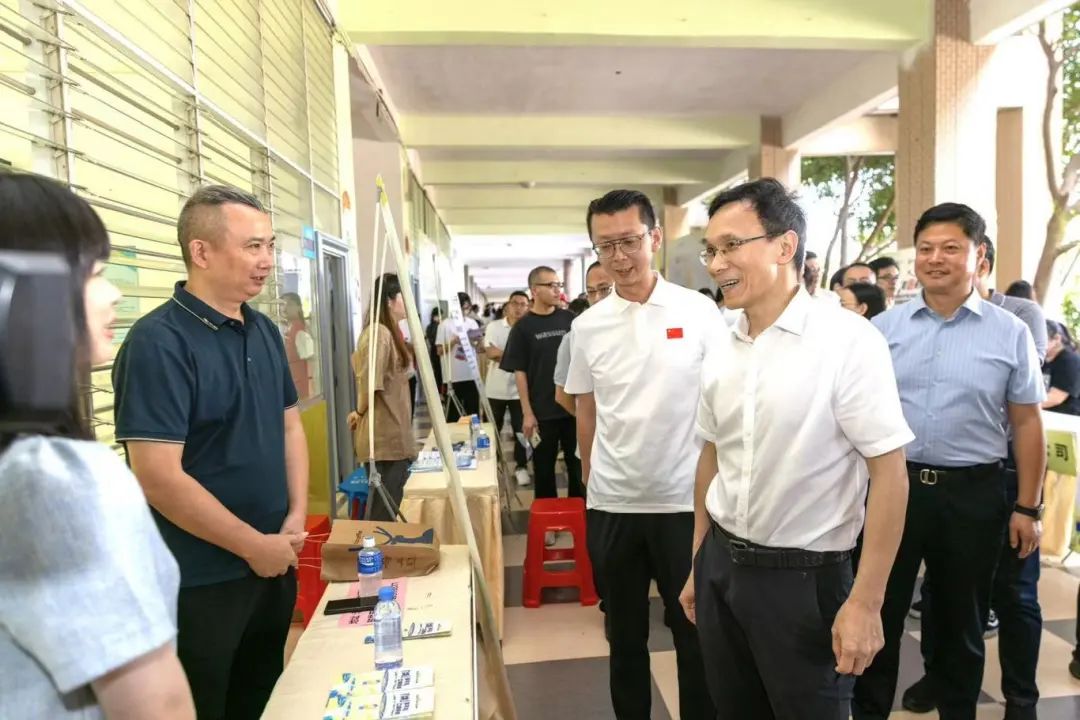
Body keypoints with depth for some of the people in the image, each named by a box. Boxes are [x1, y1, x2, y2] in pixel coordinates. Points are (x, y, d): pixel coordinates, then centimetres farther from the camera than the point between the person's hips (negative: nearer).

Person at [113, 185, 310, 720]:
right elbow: (158, 476, -24)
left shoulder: (265, 331, 3)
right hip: (200, 580, -7)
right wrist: (254, 545, -16)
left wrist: (296, 517, -1)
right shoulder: (159, 342, -20)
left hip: (276, 562, 7)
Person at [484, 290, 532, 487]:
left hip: (518, 389, -1)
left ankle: (521, 466, 20)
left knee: (520, 429, 5)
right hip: (496, 388, 1)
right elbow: (490, 353, -15)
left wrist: (500, 353, -19)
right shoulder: (494, 326, -3)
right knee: (492, 429, 14)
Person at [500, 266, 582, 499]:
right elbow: (519, 372, -5)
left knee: (578, 464, 10)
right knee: (544, 468, 9)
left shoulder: (570, 319, 4)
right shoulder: (523, 327, -3)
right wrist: (527, 412, -10)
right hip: (542, 411, -2)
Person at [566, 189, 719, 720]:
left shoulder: (700, 312, -6)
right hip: (610, 504, 2)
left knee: (695, 633, 14)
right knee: (624, 634, 19)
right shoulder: (587, 325, 1)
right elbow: (586, 414, 9)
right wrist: (592, 482, 8)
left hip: (684, 501, -2)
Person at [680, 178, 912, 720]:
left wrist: (865, 601, -16)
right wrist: (698, 565, 13)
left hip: (804, 576, -5)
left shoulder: (849, 341, -16)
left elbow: (889, 473, -15)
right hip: (721, 565, 5)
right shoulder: (720, 352, 1)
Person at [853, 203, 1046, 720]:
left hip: (973, 492, 0)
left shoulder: (1010, 333, -1)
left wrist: (1027, 506, 1)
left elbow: (1026, 424, 2)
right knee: (878, 611, 11)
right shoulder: (883, 327, 1)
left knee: (961, 619, 18)